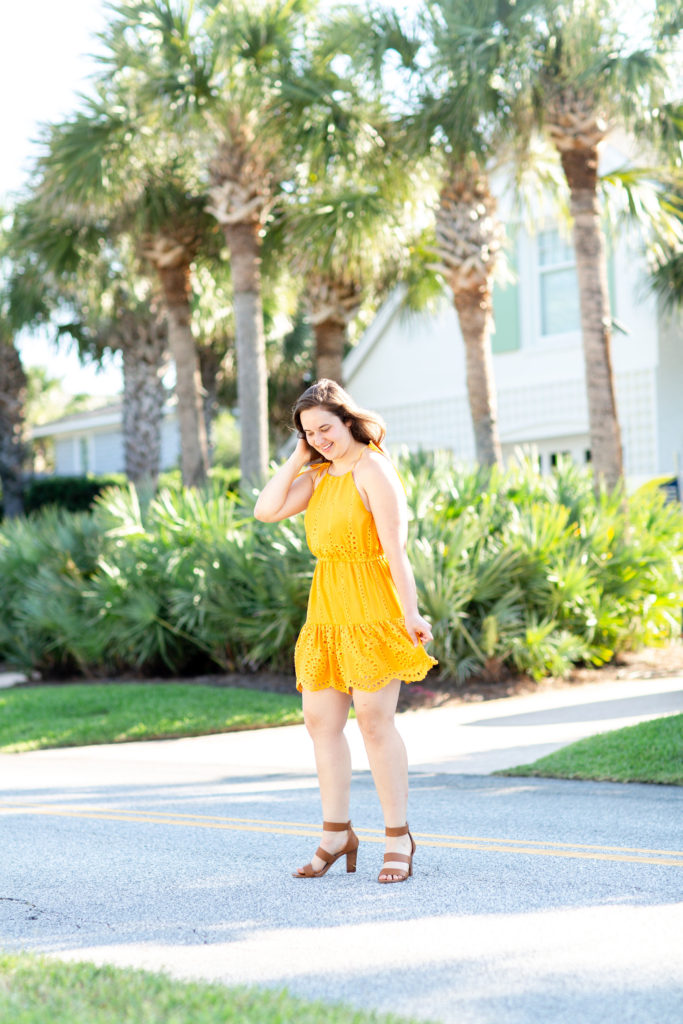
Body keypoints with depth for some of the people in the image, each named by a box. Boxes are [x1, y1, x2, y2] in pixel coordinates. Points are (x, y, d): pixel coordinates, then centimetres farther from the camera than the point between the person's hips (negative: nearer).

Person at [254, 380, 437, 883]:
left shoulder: (371, 468, -9)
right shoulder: (319, 475, 14)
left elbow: (394, 545, -15)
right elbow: (267, 510, 4)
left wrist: (411, 613, -19)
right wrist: (297, 458, 3)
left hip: (371, 608, -8)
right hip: (327, 609, 8)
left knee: (374, 719, -9)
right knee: (321, 720, 7)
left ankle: (399, 837, 0)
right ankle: (337, 833, 17)